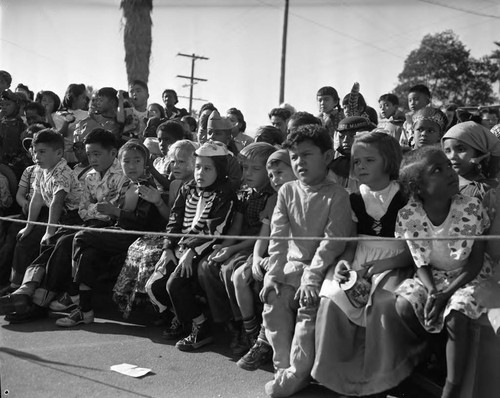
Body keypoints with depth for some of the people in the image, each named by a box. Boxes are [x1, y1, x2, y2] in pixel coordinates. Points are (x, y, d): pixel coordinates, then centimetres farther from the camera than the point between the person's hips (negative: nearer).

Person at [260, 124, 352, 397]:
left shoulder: (336, 196, -9)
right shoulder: (287, 192, 3)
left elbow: (333, 241, -15)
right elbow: (278, 236, 0)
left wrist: (312, 278, -22)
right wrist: (273, 275, -8)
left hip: (322, 265, -4)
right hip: (293, 264, 4)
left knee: (308, 306, -22)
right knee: (273, 302, -13)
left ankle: (297, 373, -8)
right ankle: (283, 366, 3)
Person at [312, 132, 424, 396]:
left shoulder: (404, 199, -4)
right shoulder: (354, 200, 10)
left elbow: (411, 252, -7)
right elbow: (350, 244, 11)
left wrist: (371, 268, -17)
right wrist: (344, 263, -12)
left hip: (394, 266, -4)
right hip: (357, 266, 4)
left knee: (386, 305, -33)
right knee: (332, 301, -23)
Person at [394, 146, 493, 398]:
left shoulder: (472, 209, -20)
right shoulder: (407, 217, -16)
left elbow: (476, 261, -12)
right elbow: (421, 264, -4)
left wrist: (445, 294, -20)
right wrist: (431, 291, -24)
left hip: (469, 277, -2)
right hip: (433, 277, 3)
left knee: (455, 319, -27)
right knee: (403, 305, -20)